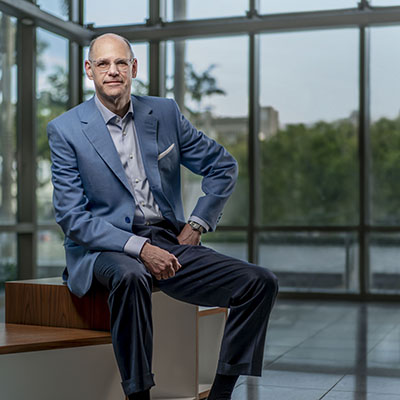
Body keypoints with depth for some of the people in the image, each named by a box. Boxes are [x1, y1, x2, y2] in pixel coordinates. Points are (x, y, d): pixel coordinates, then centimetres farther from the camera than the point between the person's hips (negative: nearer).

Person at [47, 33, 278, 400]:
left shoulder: (165, 113, 7)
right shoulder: (65, 129, -3)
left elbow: (223, 166, 16)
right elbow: (72, 217, -10)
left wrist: (197, 224, 4)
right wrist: (139, 248, -21)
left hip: (169, 242, 4)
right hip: (104, 247, -4)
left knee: (261, 283, -11)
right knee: (131, 278, -40)